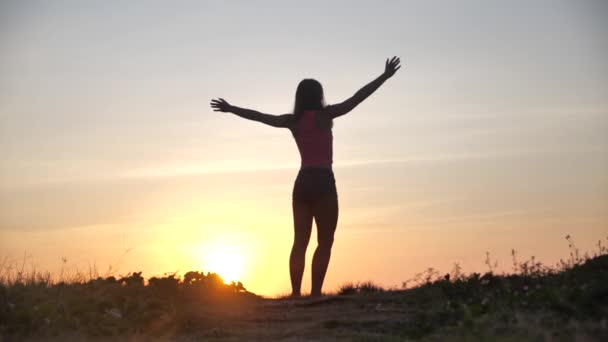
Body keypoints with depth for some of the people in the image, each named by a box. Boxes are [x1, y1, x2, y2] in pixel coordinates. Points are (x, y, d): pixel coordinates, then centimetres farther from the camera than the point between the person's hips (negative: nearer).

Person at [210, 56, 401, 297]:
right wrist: (385, 76, -6)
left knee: (300, 242, 7)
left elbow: (259, 116, 19)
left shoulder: (293, 121, 9)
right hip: (322, 182, -6)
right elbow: (356, 99, -9)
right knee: (325, 242, -4)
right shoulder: (324, 115, -5)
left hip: (302, 182, 6)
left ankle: (295, 294, 2)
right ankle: (315, 294, -13)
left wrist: (230, 109, 33)